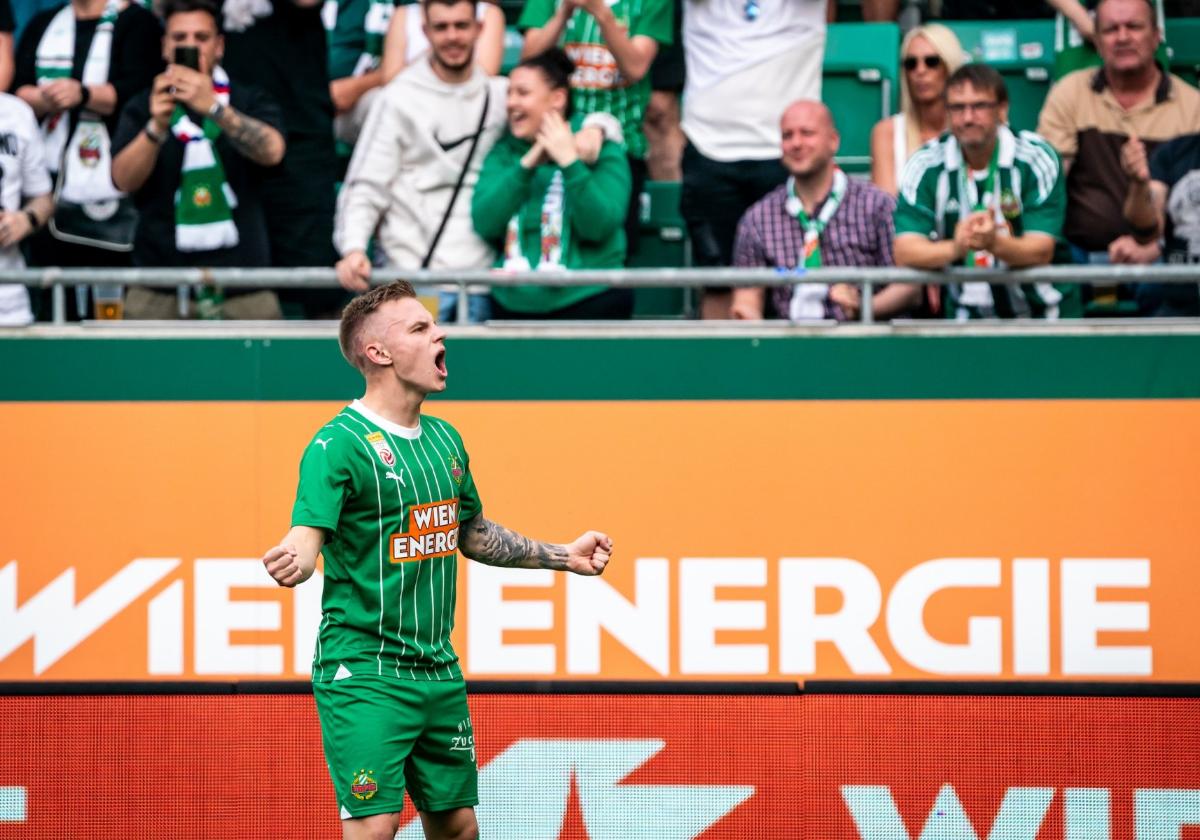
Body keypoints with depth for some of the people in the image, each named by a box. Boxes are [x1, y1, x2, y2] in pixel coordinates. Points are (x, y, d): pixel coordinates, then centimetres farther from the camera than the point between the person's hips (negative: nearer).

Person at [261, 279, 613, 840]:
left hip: (439, 674, 8)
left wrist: (563, 556, 25)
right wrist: (292, 561, -46)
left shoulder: (445, 440, 12)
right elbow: (306, 536, -23)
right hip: (364, 675, -8)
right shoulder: (339, 444, -12)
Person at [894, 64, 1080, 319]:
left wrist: (995, 244, -36)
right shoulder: (925, 166, -3)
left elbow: (1041, 252, -14)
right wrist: (956, 248, -33)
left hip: (1041, 311, -1)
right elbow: (905, 253, -11)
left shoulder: (1037, 158, -7)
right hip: (965, 314, 1)